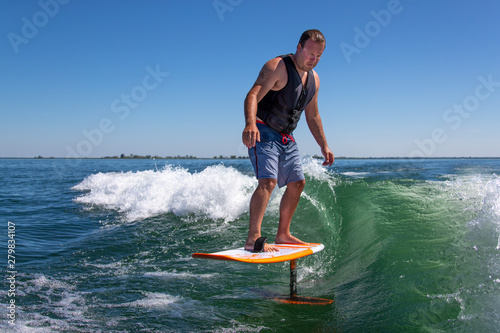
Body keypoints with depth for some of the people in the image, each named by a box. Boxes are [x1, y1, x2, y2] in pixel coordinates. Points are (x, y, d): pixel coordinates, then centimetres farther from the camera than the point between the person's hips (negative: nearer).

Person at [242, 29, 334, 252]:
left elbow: (312, 116, 20)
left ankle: (283, 234, 22)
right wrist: (250, 123, -46)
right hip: (263, 132, -9)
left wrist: (323, 146, 18)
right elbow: (253, 95, -28)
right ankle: (253, 239, -27)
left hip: (286, 137, 9)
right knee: (268, 181, -24)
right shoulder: (277, 67, -15)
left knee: (297, 183, 10)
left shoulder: (313, 79, 10)